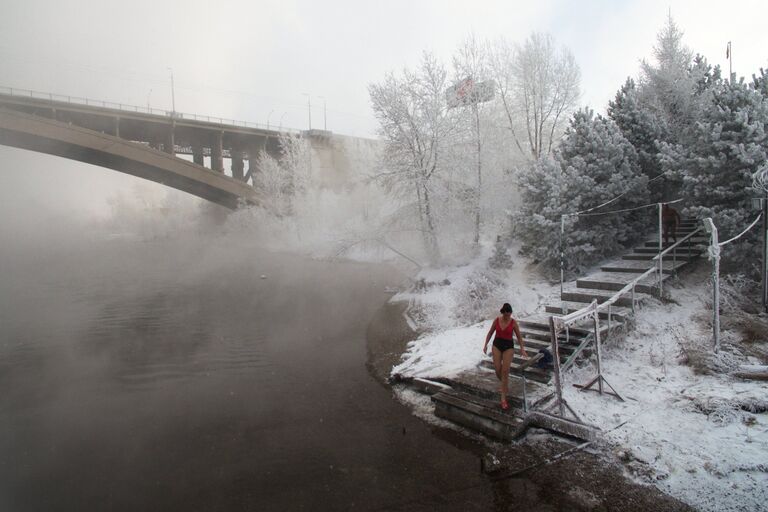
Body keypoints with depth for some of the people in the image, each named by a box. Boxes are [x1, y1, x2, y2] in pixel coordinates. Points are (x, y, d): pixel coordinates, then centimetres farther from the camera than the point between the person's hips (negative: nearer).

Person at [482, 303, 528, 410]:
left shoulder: (513, 322, -8)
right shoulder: (497, 320, -4)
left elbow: (519, 336, 1)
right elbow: (490, 333, 6)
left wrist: (522, 349, -6)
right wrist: (485, 344, 0)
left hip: (509, 346, -2)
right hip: (497, 345, 2)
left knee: (505, 371, -9)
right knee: (497, 369, -1)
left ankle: (503, 398, -4)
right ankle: (504, 385, 34)